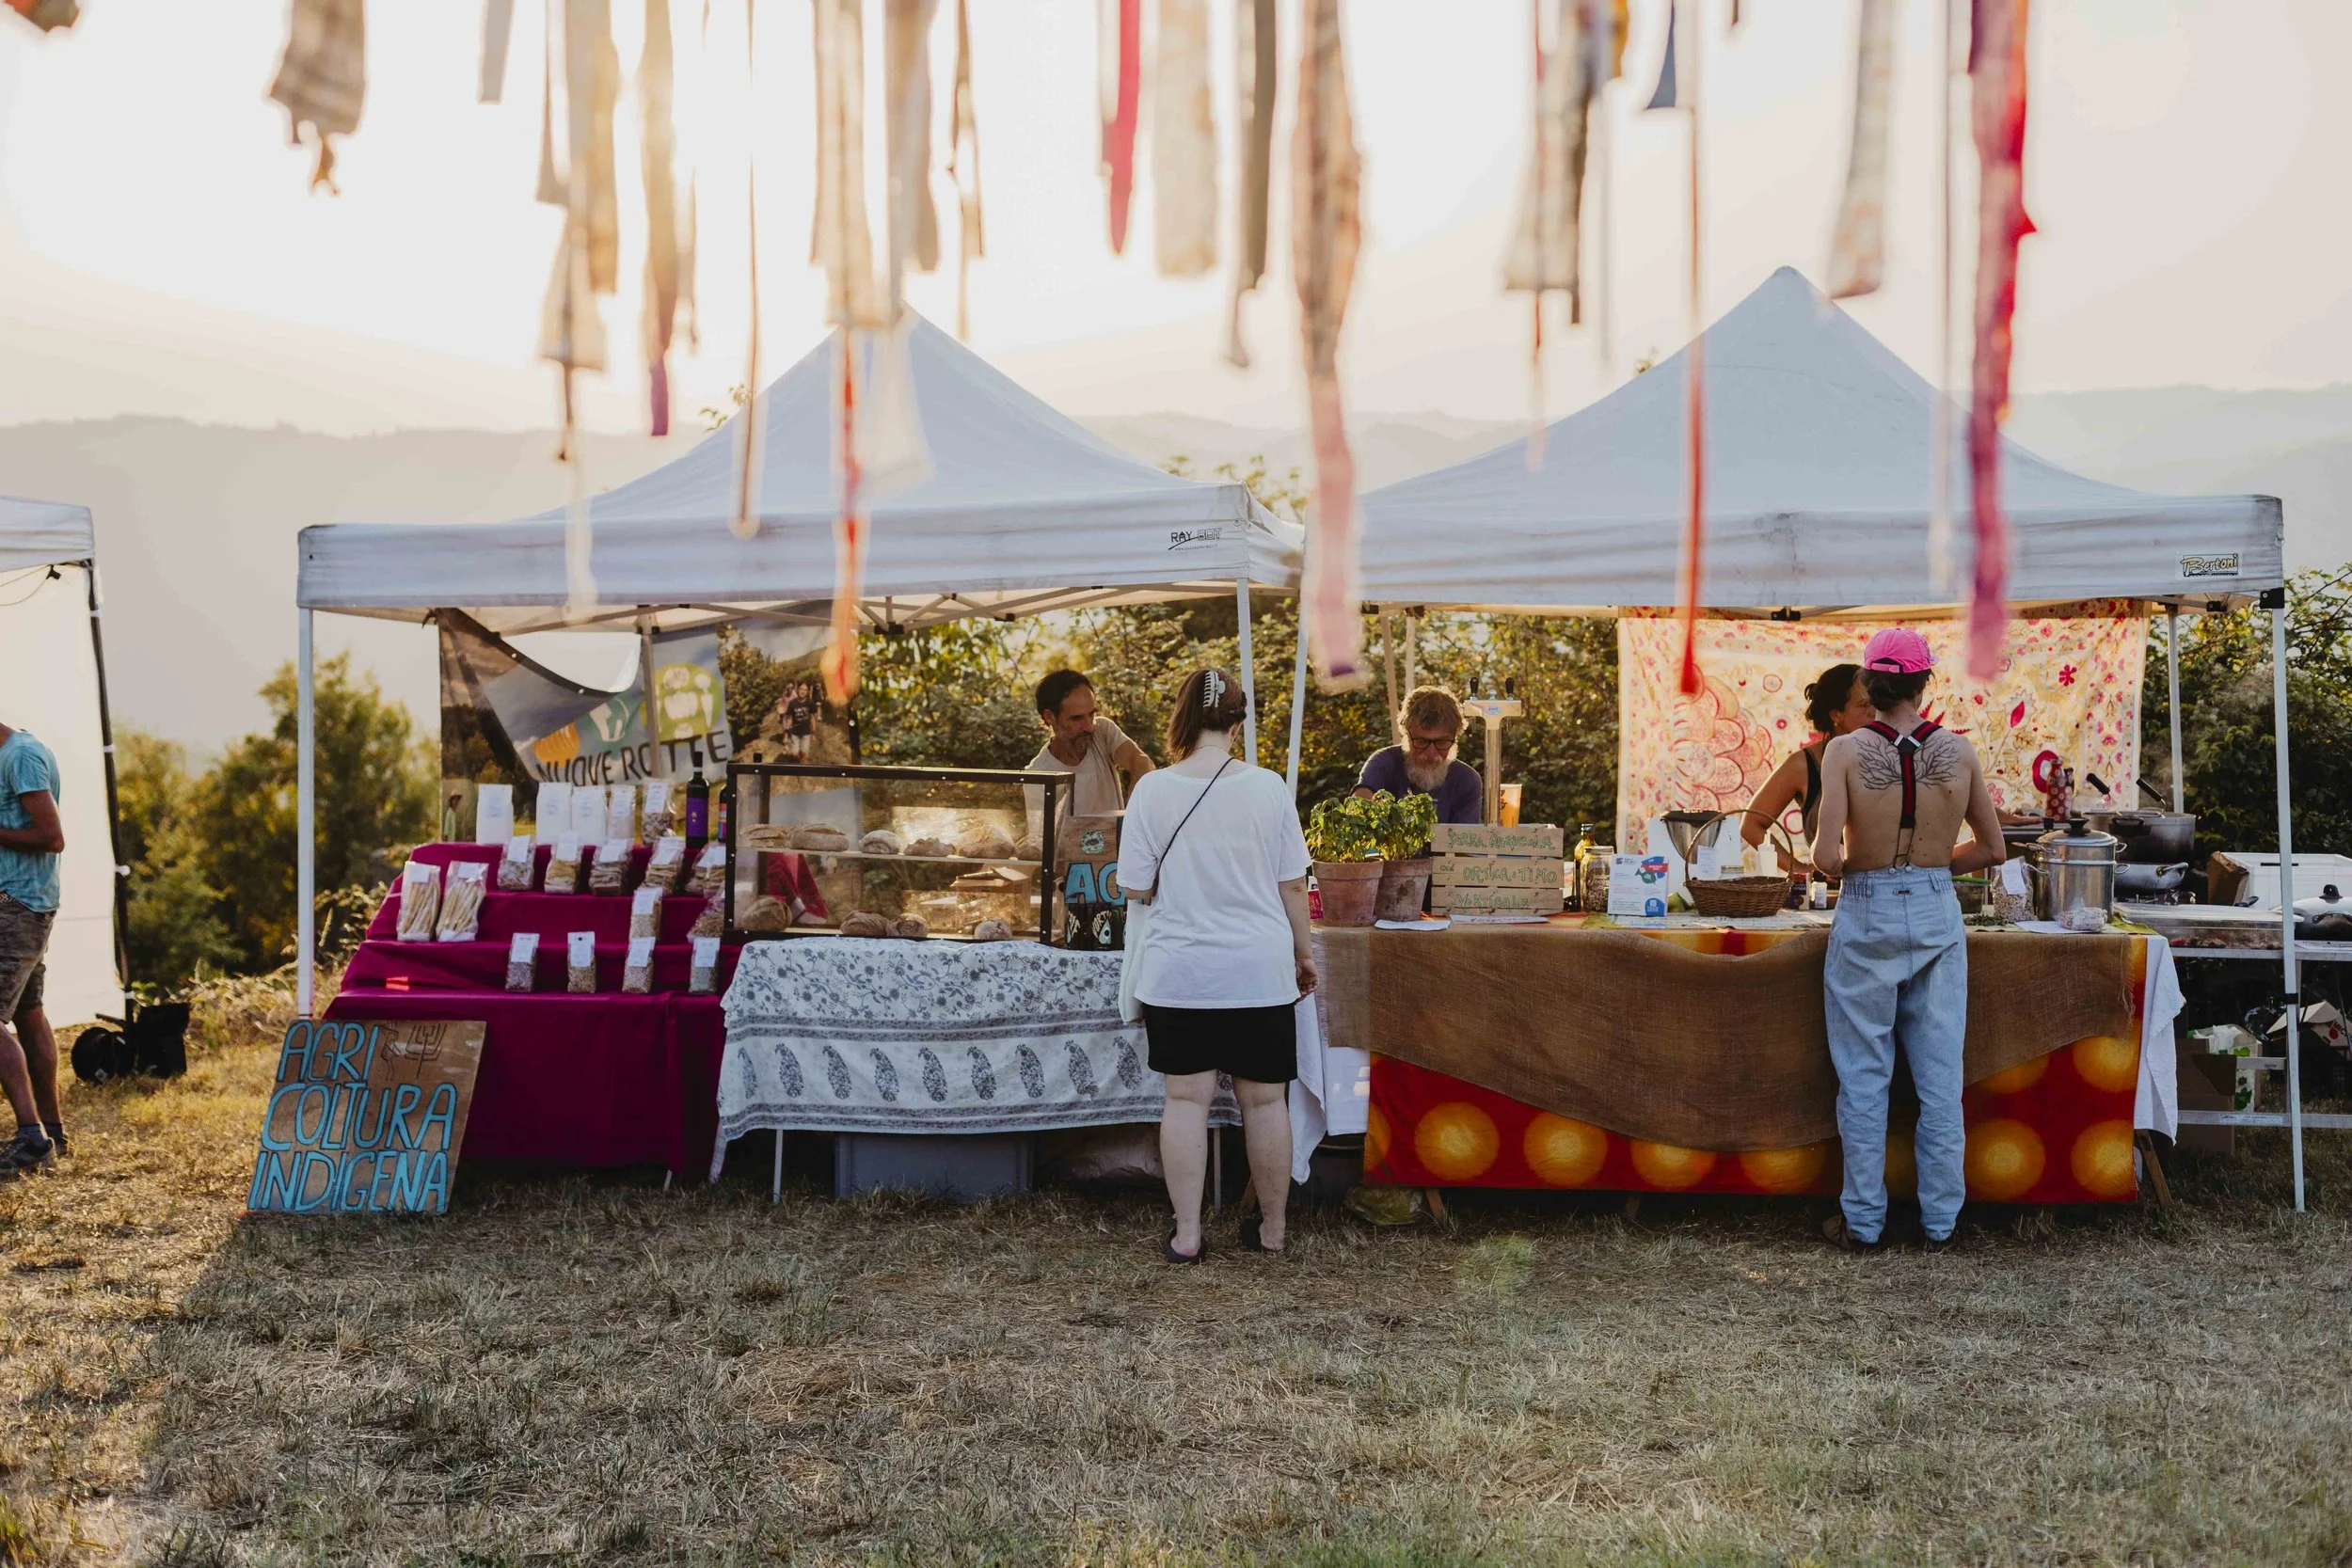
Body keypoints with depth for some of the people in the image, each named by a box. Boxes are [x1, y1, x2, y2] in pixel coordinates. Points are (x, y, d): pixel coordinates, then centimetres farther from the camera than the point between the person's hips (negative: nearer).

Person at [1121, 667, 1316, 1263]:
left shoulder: (1153, 790, -7)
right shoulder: (1268, 788, -6)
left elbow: (1137, 889, -3)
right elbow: (1292, 885, -2)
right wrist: (1304, 952, 12)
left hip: (1177, 972, 0)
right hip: (1260, 969, 0)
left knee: (1186, 1098, 7)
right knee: (1265, 1099, 10)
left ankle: (1186, 1234, 11)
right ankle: (1271, 1228, 22)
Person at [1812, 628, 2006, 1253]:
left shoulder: (1845, 752, -12)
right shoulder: (1958, 751, -3)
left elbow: (1826, 856, -19)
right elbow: (1991, 849, 4)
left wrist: (1846, 866, 4)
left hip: (1867, 918, -2)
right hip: (1937, 913, 2)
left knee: (1864, 1077, 7)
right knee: (1941, 1077, 10)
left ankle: (1864, 1219, 13)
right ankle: (1940, 1220, 16)